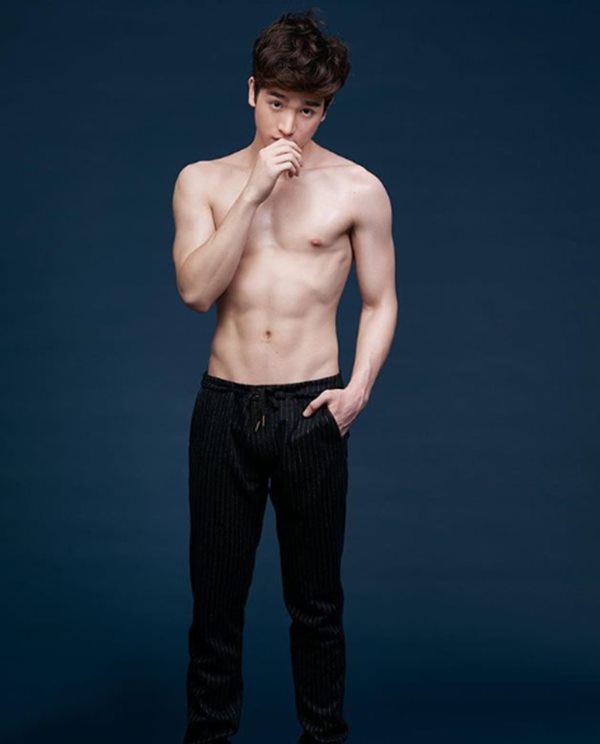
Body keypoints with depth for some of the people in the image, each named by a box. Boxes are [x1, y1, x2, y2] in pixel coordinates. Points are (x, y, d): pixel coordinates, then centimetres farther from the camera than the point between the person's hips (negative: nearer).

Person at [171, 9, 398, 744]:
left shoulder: (357, 189, 0)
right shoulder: (203, 181, 4)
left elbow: (380, 301, 5)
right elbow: (195, 289, -9)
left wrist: (359, 388, -9)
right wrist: (253, 193, -15)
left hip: (311, 410, -1)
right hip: (224, 406, 2)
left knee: (315, 598, 9)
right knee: (216, 589, 9)